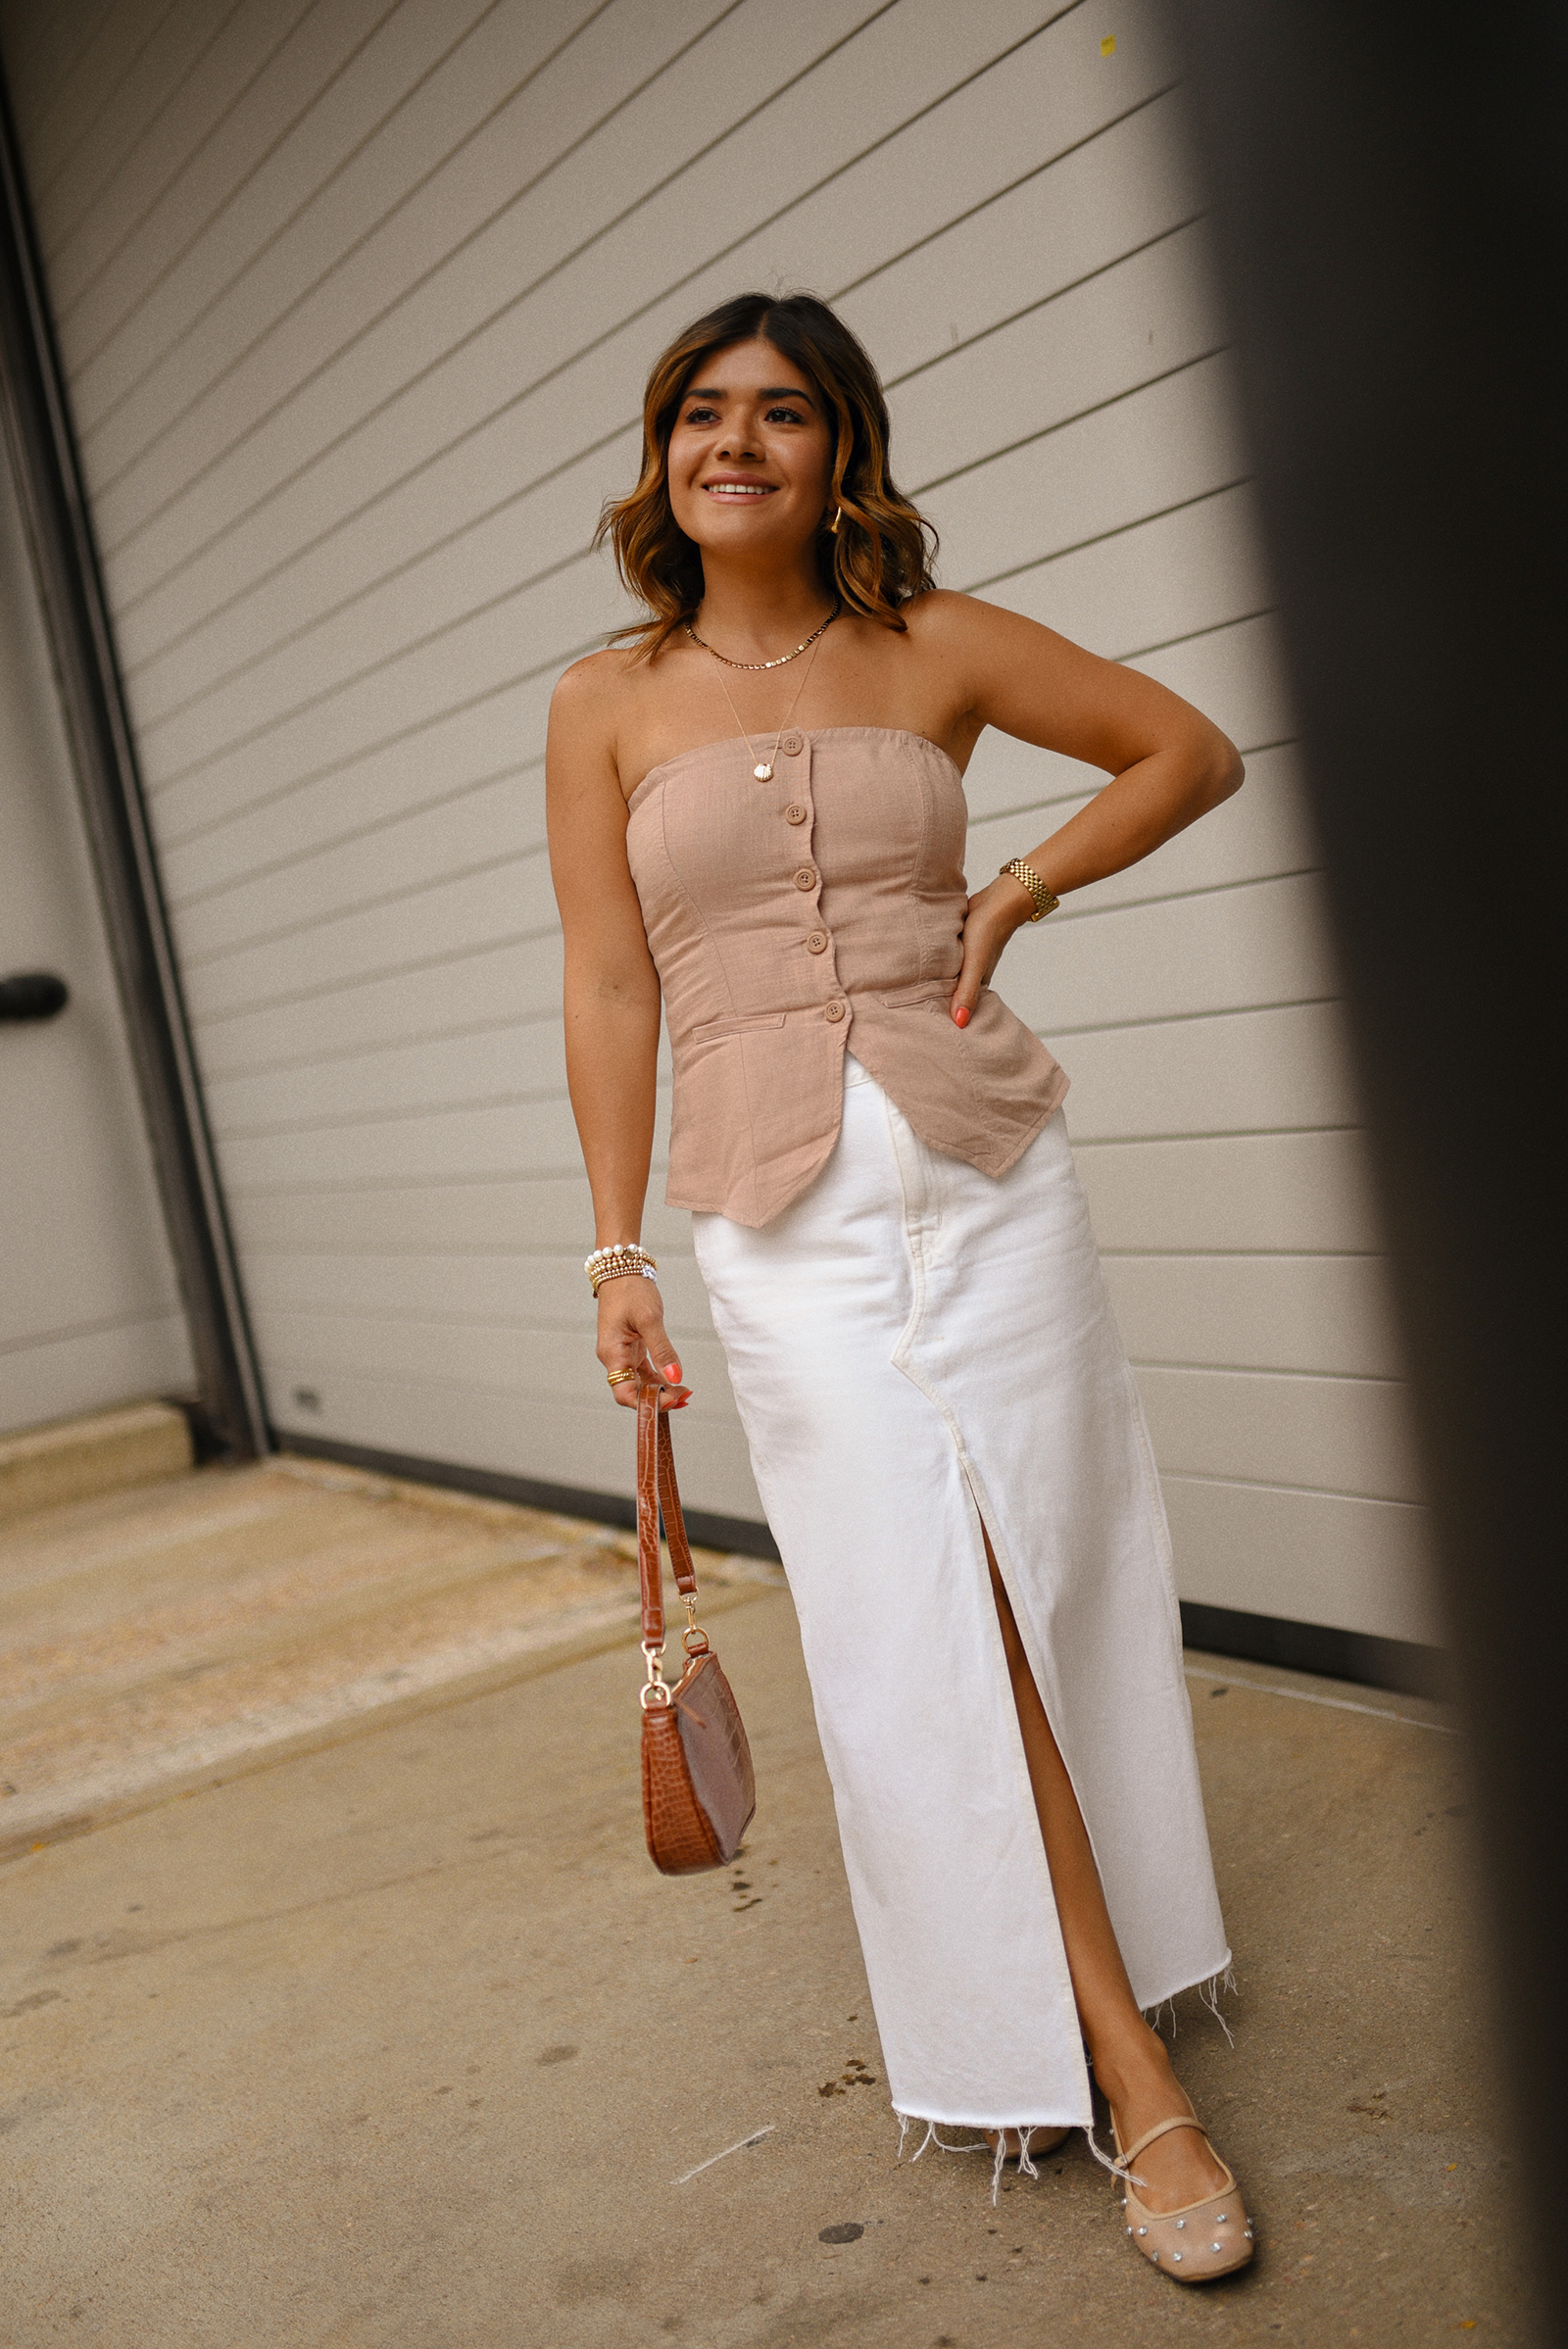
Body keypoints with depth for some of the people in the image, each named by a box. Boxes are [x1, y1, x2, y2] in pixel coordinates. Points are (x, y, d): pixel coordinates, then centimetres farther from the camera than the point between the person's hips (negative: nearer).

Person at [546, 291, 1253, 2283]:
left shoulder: (934, 650, 6)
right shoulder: (608, 701, 5)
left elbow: (1192, 751, 14)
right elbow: (608, 990, 4)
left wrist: (1017, 892, 1)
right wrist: (617, 1252, 0)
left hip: (986, 1169, 1)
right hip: (784, 1216, -1)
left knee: (1044, 1584, 7)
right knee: (933, 1632, -3)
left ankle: (1083, 1954, 33)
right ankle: (1130, 2081, 8)